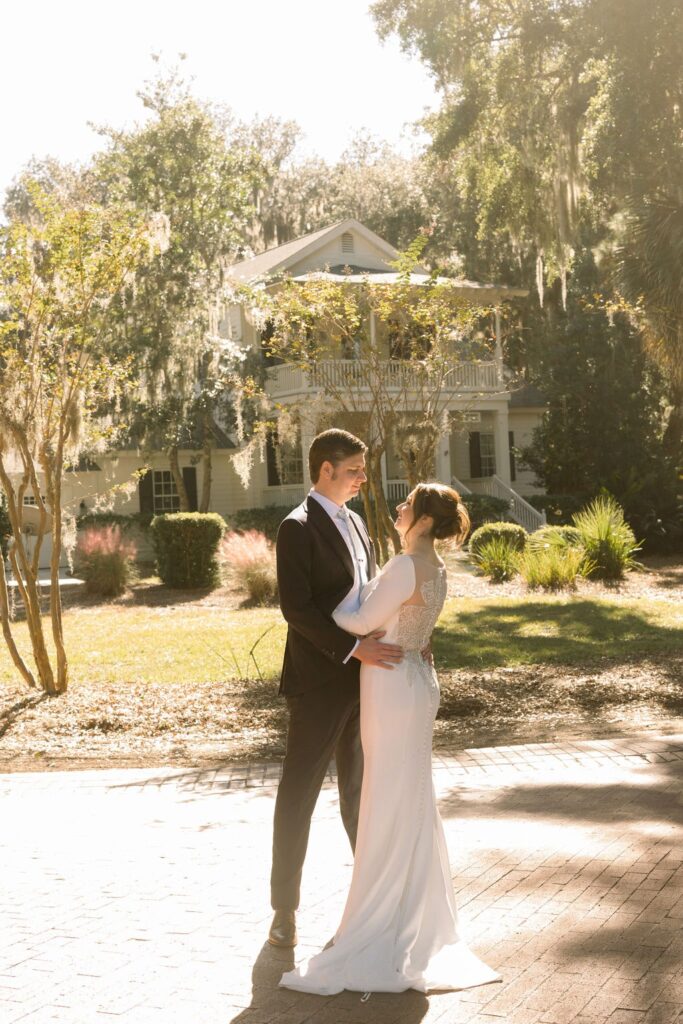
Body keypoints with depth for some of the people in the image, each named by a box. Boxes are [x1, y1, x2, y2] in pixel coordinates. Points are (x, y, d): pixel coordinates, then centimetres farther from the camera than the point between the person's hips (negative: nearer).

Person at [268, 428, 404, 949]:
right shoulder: (298, 527, -11)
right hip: (320, 682, -8)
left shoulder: (355, 522, 15)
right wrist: (354, 648, -26)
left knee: (361, 790, 17)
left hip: (362, 678, 8)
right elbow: (296, 607, -19)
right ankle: (285, 908, 13)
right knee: (299, 795, 2)